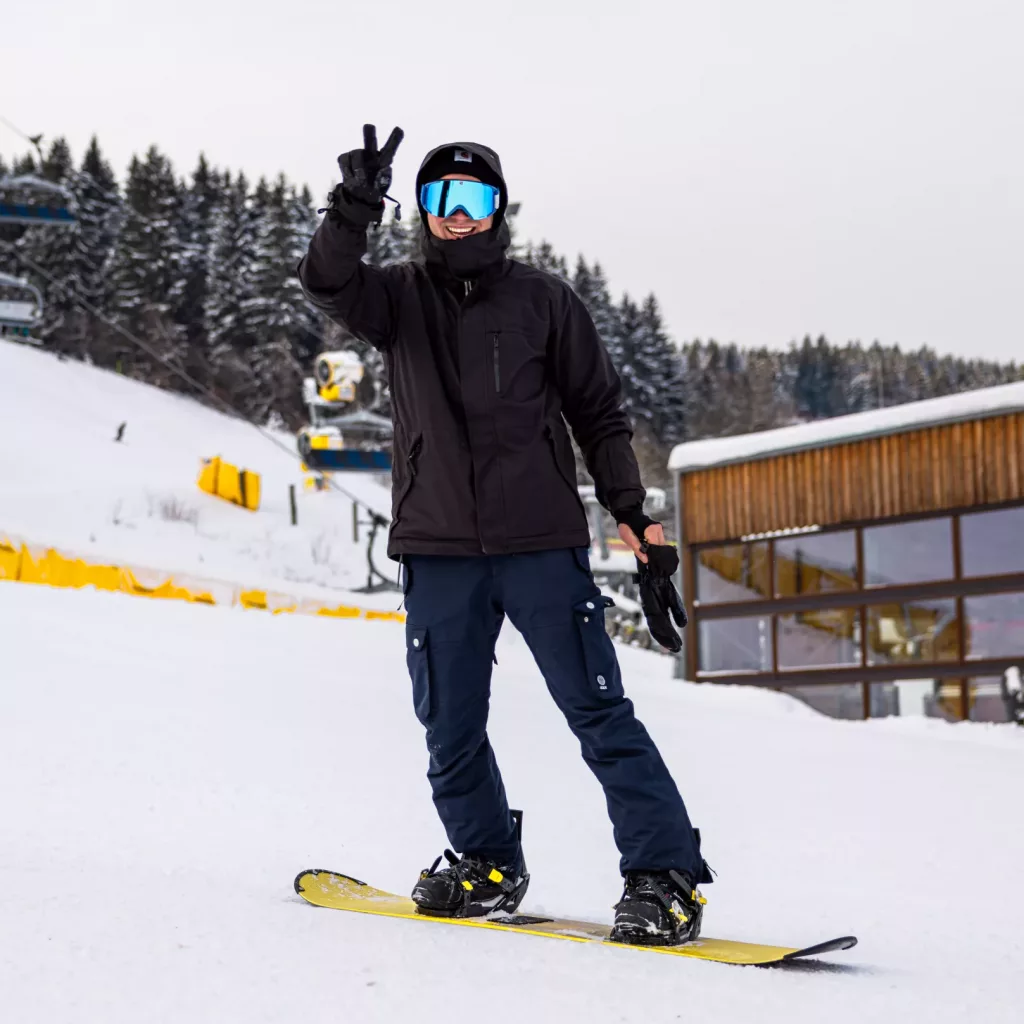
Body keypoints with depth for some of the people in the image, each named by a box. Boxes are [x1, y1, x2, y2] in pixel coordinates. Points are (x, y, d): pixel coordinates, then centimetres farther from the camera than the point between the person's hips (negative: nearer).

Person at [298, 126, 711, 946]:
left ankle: (666, 878, -5)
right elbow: (329, 284, -10)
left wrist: (631, 510, 1)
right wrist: (355, 209, -27)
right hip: (439, 550, 3)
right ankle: (487, 866, 26)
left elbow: (599, 412, 9)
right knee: (450, 729, 8)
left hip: (541, 543, -3)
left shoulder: (542, 300, 6)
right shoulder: (401, 298, 10)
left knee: (598, 710, -7)